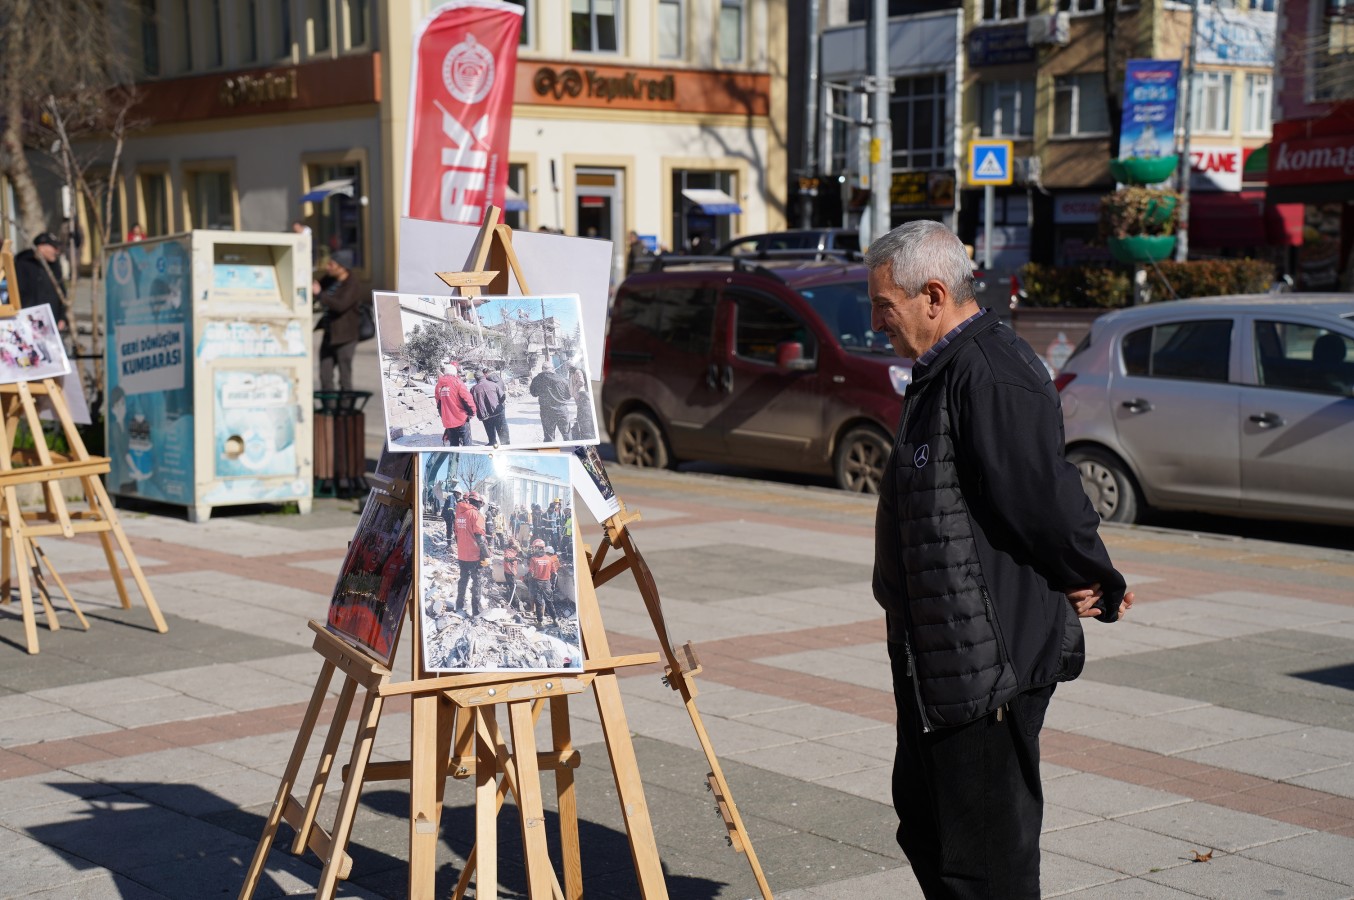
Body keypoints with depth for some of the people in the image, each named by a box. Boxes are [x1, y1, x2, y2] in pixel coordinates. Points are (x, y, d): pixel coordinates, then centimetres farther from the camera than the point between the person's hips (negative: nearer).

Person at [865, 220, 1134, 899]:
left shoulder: (991, 376, -22)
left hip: (988, 659, -11)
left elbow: (1047, 501, -24)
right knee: (924, 824, 22)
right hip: (936, 658, 11)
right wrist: (1089, 585, 12)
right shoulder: (946, 371, 14)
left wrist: (1098, 588, -9)